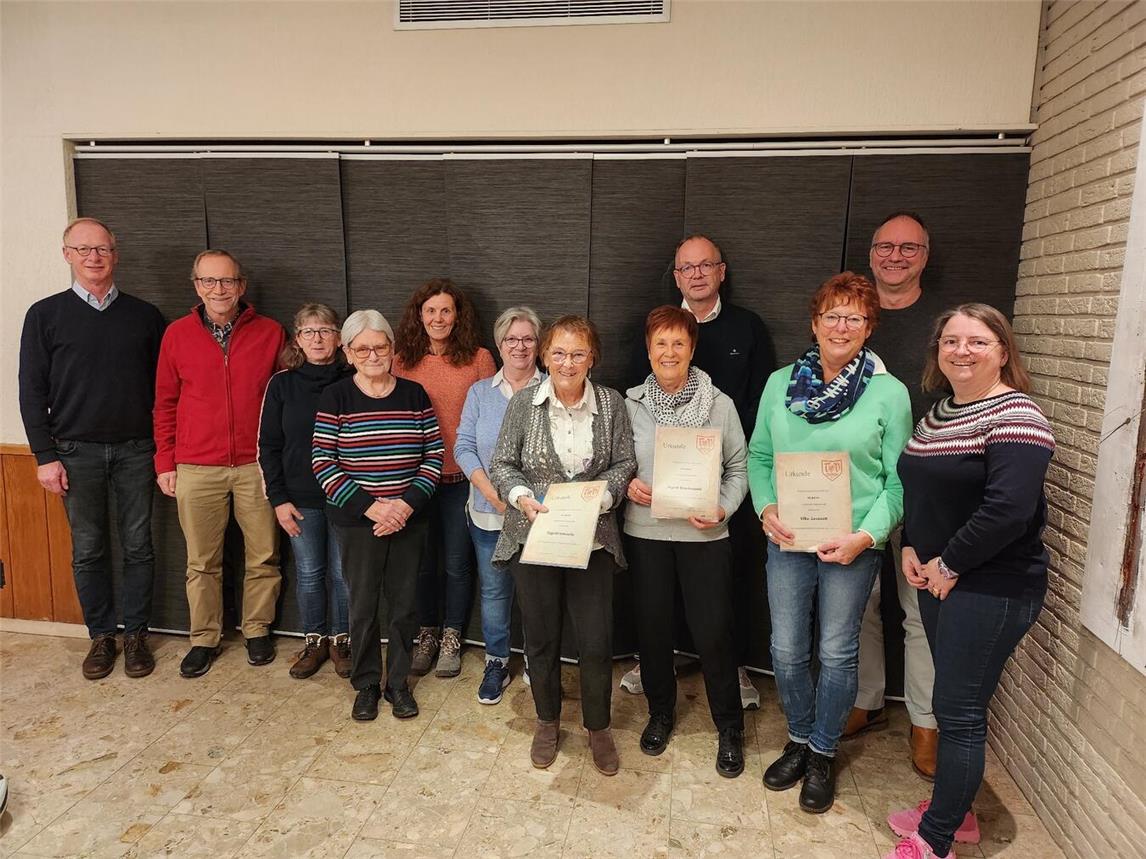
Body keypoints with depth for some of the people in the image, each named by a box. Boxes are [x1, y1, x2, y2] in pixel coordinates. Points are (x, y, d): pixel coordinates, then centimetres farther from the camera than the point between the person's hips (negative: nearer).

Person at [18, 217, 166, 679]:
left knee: (138, 547, 6)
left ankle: (136, 634, 19)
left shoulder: (144, 315, 4)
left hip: (136, 450, 1)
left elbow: (163, 386, 6)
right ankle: (101, 636, 22)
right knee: (88, 551, 8)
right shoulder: (45, 315, 2)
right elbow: (32, 392, 1)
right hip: (77, 451, 0)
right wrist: (45, 456, -4)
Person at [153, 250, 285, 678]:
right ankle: (204, 639, 27)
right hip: (196, 469, 1)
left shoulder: (270, 332, 1)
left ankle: (257, 631, 27)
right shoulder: (177, 334, 4)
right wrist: (165, 461, 5)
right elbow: (165, 404, 8)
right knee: (201, 562, 11)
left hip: (257, 466, 0)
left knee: (262, 557, 8)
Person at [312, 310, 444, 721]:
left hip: (409, 520, 2)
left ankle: (398, 682, 29)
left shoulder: (414, 394, 2)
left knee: (404, 604, 10)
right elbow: (323, 462, -8)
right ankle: (366, 684, 29)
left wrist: (408, 503, -12)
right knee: (363, 606, 8)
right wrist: (370, 506, -15)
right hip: (356, 522, -2)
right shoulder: (335, 397, -4)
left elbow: (434, 456, 1)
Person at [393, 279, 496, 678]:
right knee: (421, 561, 14)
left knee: (457, 563, 9)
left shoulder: (478, 358, -3)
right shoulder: (402, 361, 2)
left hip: (462, 477, -1)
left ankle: (451, 637, 28)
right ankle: (427, 633, 34)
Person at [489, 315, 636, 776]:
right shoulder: (524, 402, -2)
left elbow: (625, 464, 1)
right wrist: (522, 497, -17)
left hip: (592, 538, 0)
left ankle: (598, 727, 29)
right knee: (541, 635, 13)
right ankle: (547, 722, 37)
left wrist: (598, 496, -15)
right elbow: (501, 464, 1)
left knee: (597, 641, 3)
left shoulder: (611, 403, 0)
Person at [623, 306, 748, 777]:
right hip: (645, 531, 2)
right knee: (653, 626, 13)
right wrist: (627, 484, -9)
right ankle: (660, 712, 36)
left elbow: (738, 468, 2)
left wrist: (722, 509, -12)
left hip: (703, 535, -2)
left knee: (713, 632, 3)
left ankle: (729, 727, 25)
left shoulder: (719, 404, -2)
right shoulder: (630, 404, 2)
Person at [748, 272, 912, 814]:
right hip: (787, 539, 2)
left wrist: (866, 535, -15)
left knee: (837, 653, 10)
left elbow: (898, 480, -5)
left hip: (853, 545, -2)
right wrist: (766, 509, -8)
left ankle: (822, 754, 31)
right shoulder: (781, 383, 3)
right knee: (787, 650, 10)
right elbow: (759, 456, 7)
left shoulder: (889, 392, -5)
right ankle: (799, 739, 35)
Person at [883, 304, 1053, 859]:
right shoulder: (938, 412, 10)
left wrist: (950, 565, -16)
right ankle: (954, 811, 35)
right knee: (952, 702, 18)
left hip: (991, 588, -8)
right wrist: (911, 548, 2)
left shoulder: (1014, 417, -16)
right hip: (937, 578, 8)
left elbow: (1008, 510, -26)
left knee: (960, 712, 0)